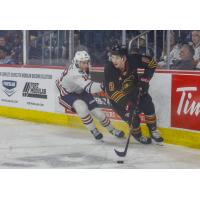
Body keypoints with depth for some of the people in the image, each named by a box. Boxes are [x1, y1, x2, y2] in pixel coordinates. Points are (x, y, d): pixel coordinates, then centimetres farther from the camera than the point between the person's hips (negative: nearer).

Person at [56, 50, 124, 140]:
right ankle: (93, 130, -14)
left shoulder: (84, 68, -14)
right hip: (66, 93, -7)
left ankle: (112, 130, 19)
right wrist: (102, 86, -65)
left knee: (97, 111, 0)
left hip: (80, 91, 7)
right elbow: (89, 87, -51)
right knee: (81, 107, -34)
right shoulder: (75, 73, -40)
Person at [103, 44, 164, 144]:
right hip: (117, 95, -3)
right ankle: (137, 135, 16)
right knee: (132, 115, -14)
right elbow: (111, 92, -31)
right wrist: (126, 101, -38)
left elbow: (151, 63, -12)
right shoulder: (109, 69, -31)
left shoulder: (133, 59, -26)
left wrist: (145, 78, -21)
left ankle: (153, 131, 14)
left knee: (148, 106, -9)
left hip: (134, 89, 3)